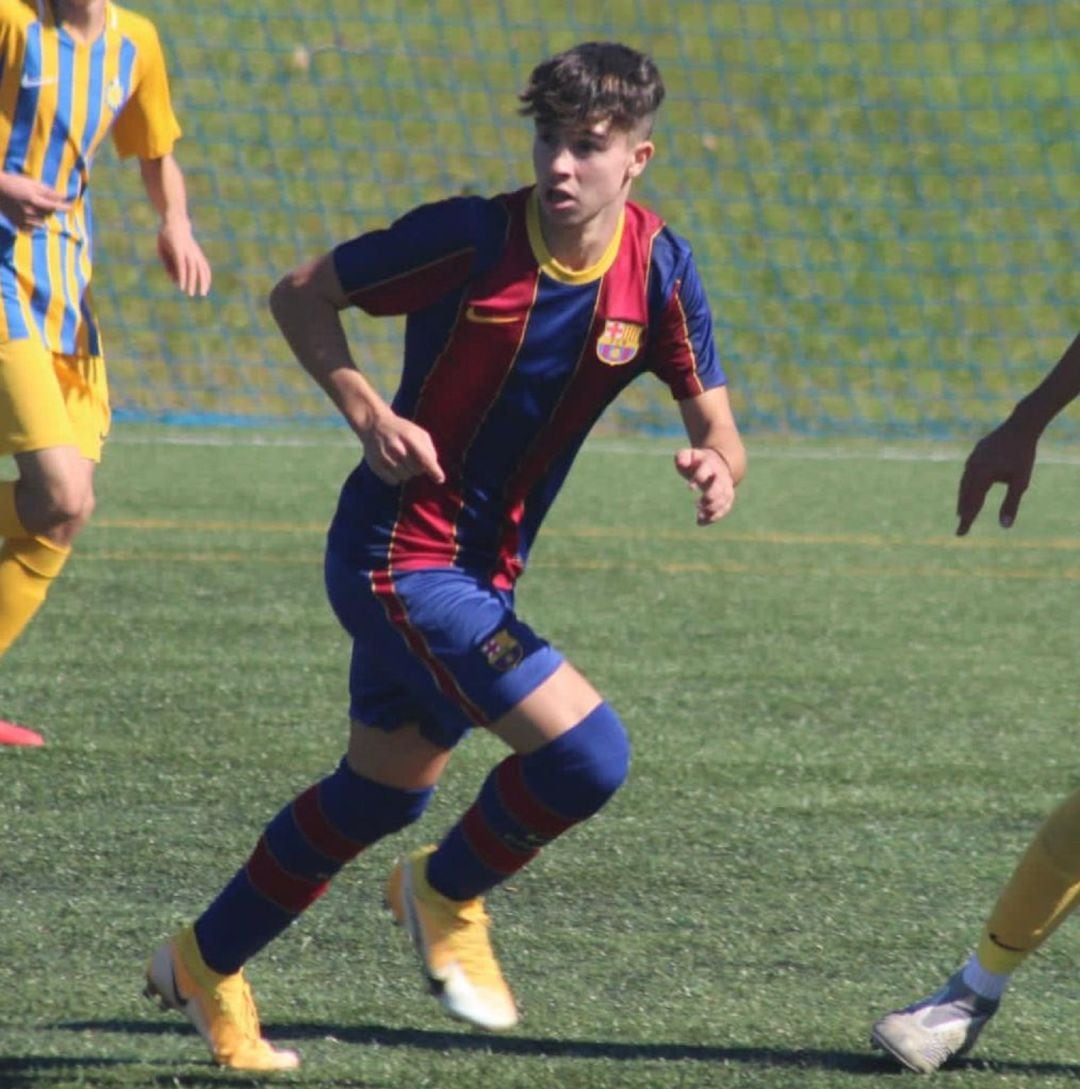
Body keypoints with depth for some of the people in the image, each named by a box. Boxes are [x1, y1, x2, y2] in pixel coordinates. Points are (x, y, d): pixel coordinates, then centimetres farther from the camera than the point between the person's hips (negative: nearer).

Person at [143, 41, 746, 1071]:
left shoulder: (658, 270, -5)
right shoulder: (470, 236, -19)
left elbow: (716, 427, -4)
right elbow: (299, 294, -7)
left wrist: (716, 468, -28)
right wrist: (367, 410, -22)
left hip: (481, 568, 7)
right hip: (400, 551, -7)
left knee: (382, 791, 22)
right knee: (588, 753, -19)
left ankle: (207, 963, 40)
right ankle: (448, 894, 9)